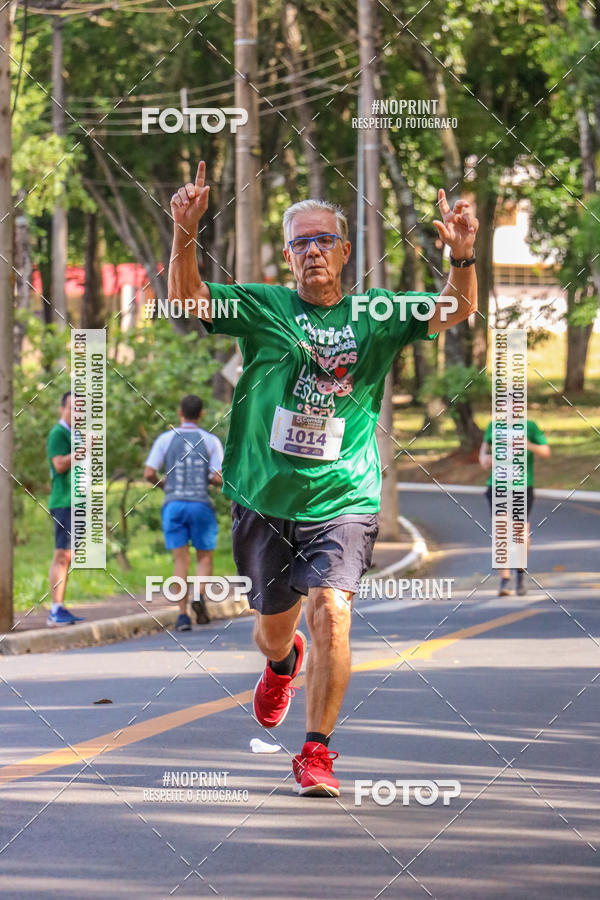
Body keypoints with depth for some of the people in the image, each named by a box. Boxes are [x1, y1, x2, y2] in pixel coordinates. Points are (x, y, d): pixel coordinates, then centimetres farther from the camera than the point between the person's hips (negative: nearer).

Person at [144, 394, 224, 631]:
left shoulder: (166, 439, 2)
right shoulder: (211, 441, 0)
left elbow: (149, 473, -3)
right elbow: (218, 478, -6)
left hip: (173, 504, 1)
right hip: (201, 504, -1)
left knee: (180, 558, 4)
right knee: (204, 556, 10)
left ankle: (183, 614, -4)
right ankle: (199, 595, -17)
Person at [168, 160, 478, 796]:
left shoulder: (376, 317, 2)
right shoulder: (262, 309, 1)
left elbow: (456, 311, -7)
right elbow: (188, 297, -12)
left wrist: (462, 258, -27)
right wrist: (185, 234, -30)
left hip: (343, 500, -1)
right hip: (264, 500, 1)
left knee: (330, 609, -21)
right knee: (274, 628, 14)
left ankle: (316, 752, -10)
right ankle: (282, 662, 54)